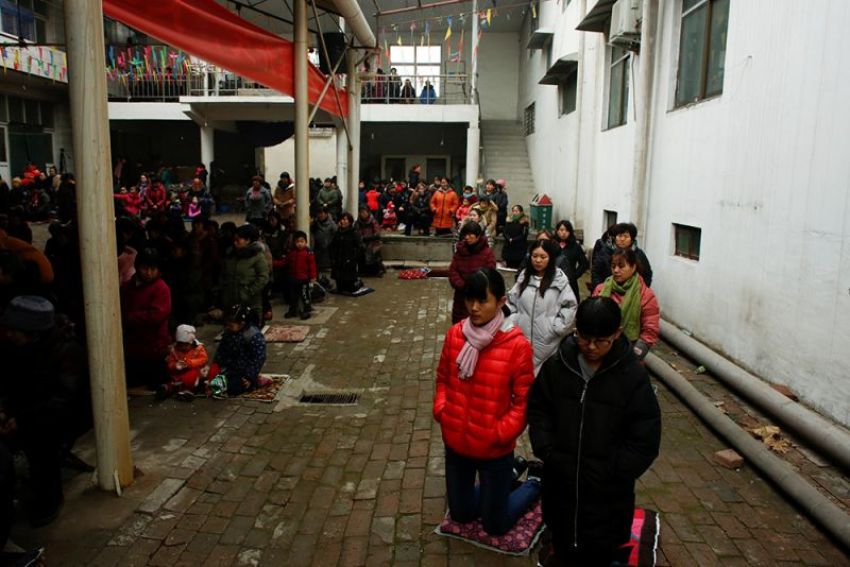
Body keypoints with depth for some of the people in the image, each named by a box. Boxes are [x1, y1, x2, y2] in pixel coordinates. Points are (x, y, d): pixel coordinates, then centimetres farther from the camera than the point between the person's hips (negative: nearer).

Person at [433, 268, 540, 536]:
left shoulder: (516, 345, -20)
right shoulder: (455, 334, -7)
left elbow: (524, 400, -12)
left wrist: (501, 433, -20)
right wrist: (441, 410, -8)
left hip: (495, 450, -4)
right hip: (456, 443, 4)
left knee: (495, 526, 14)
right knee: (460, 514, 22)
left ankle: (534, 482, 38)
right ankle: (506, 480, 45)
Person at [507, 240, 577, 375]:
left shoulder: (560, 279, -7)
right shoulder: (524, 276, 8)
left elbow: (570, 307, -5)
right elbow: (511, 301, 13)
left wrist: (556, 326, -8)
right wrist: (514, 321, 2)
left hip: (547, 341, -4)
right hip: (522, 337, 4)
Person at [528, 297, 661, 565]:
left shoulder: (634, 376, -13)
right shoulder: (556, 365, -7)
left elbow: (645, 440, -11)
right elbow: (537, 409, 3)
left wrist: (610, 474, -15)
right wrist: (547, 452, -10)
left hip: (607, 492, -2)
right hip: (560, 482, 3)